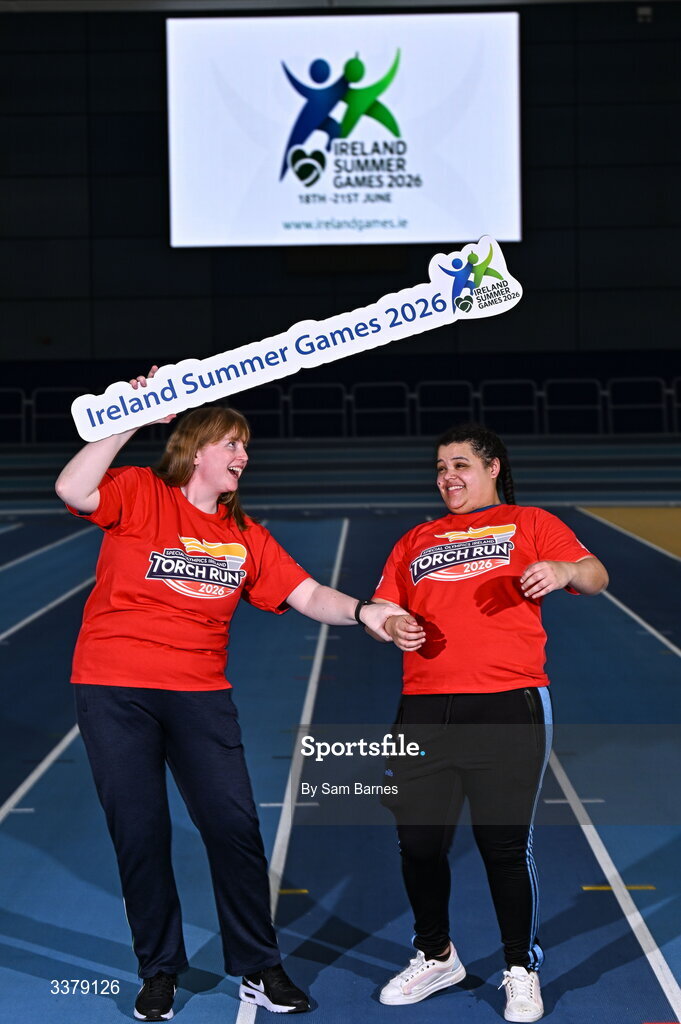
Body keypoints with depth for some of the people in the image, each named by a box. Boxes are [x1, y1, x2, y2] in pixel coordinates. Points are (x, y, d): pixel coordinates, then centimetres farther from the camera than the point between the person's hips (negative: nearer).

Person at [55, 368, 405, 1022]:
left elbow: (306, 595, 8)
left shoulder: (245, 537, 12)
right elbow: (73, 490, -20)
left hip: (201, 694, 3)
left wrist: (362, 611, -10)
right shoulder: (139, 494, -2)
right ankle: (158, 971, 19)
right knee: (140, 833, 2)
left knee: (234, 826, -2)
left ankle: (258, 970, 13)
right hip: (115, 694, -3)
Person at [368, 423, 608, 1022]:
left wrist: (564, 571, -21)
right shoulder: (416, 541, 22)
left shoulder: (529, 524, 11)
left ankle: (521, 971, 14)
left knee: (506, 843, -3)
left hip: (507, 707, -4)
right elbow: (382, 609, 22)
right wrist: (394, 626, -1)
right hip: (425, 709, 4)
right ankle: (435, 957, 25)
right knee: (418, 840, 4)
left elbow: (596, 576, 2)